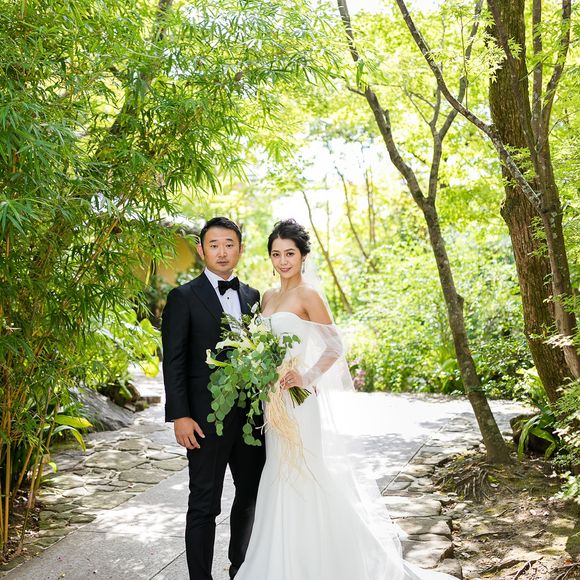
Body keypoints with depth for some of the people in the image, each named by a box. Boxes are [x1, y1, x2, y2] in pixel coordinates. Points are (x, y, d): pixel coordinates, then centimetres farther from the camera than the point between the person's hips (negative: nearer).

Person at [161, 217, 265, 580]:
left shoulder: (252, 297, 10)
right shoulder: (184, 298, -5)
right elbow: (173, 362, -8)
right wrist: (179, 416, -15)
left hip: (251, 415, 6)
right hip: (206, 418, -5)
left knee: (252, 495, 17)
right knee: (204, 505, 3)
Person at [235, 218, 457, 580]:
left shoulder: (308, 295, -9)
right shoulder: (268, 298, 12)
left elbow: (335, 347, -13)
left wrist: (307, 378, -24)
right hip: (274, 401, 7)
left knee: (308, 480, -2)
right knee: (282, 481, 13)